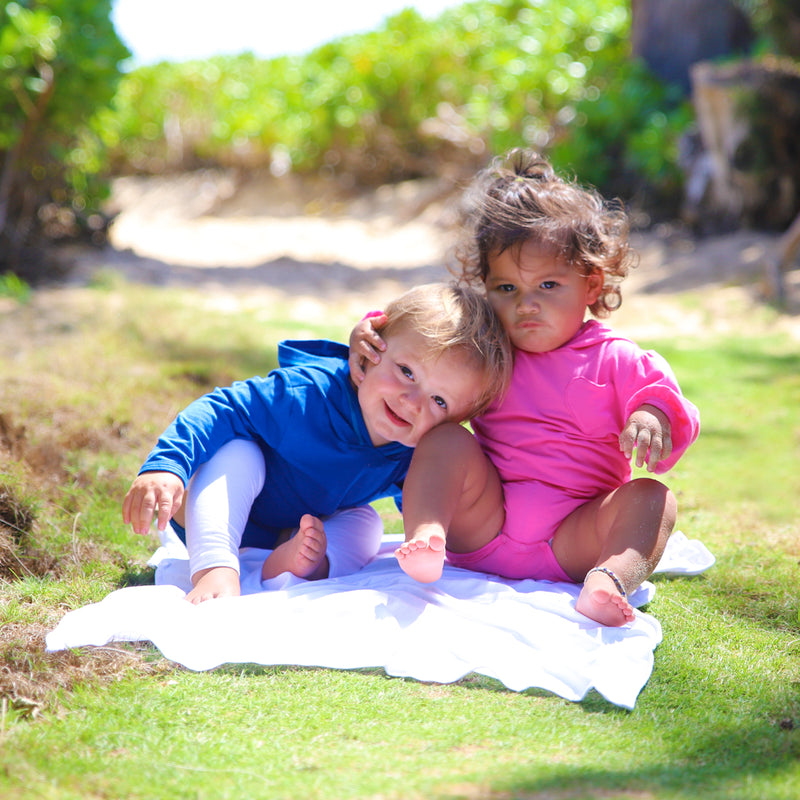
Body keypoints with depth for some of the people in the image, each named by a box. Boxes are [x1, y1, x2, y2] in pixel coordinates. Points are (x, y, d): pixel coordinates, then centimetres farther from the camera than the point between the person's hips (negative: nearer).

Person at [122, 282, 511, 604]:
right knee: (238, 455, -34)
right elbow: (220, 411, -35)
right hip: (220, 513, -5)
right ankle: (212, 571, -50)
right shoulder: (308, 395, -37)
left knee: (364, 524, -16)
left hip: (295, 533, 5)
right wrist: (165, 465, -48)